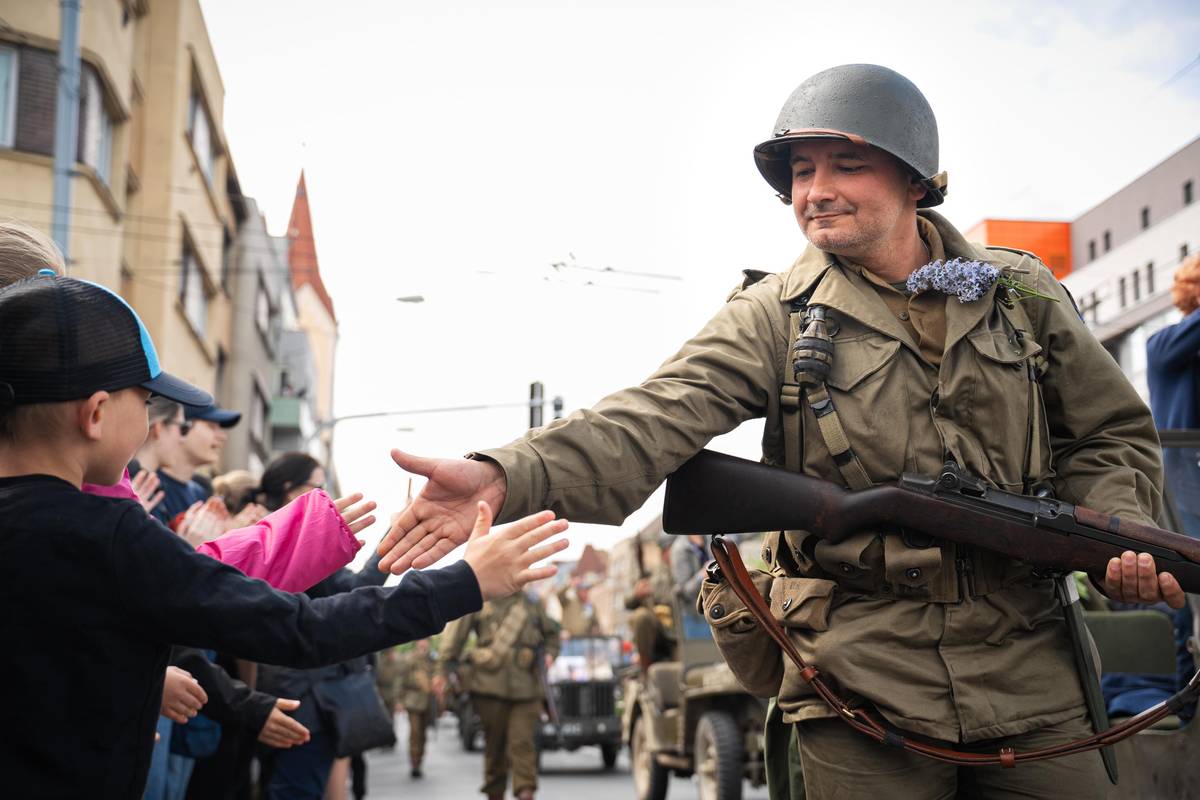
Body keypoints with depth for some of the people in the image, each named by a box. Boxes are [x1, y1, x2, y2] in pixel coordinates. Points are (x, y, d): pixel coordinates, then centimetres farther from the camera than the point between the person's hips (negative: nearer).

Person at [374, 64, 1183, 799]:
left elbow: (1110, 435, 15)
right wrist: (506, 476, -34)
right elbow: (655, 418, -17)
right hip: (863, 682, -2)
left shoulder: (1023, 295, 6)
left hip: (1025, 671, 3)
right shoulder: (775, 315, -3)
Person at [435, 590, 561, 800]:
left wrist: (550, 654, 8)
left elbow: (551, 632, 28)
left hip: (525, 687, 1)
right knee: (494, 743, 5)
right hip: (491, 686, -1)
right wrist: (441, 671, -3)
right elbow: (454, 636, 4)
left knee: (522, 742, -10)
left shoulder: (531, 604, 14)